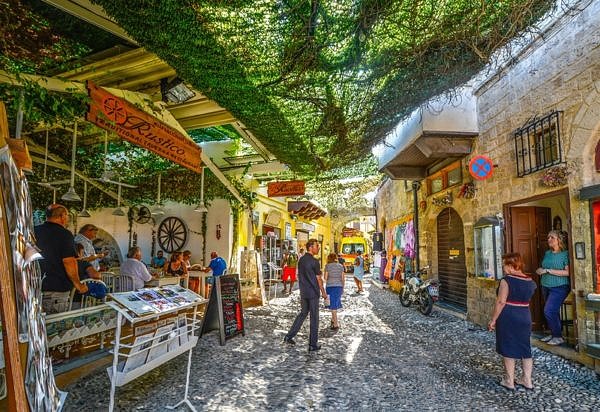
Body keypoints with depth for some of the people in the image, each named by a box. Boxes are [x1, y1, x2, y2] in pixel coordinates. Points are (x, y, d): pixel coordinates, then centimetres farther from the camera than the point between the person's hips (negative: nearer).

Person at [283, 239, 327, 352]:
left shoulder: (301, 260, 6)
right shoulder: (314, 262, -16)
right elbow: (319, 279, -11)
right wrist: (323, 292, 0)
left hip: (303, 293, 7)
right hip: (313, 293, -7)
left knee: (303, 314, 19)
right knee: (314, 318, 3)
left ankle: (289, 337, 17)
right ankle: (313, 344, 11)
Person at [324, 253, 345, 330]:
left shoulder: (328, 266, -4)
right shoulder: (341, 266, 6)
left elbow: (325, 277, -5)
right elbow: (343, 278, 5)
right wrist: (343, 288, 13)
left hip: (330, 286, -3)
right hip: (339, 286, 3)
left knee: (333, 305, 2)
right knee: (335, 303, 20)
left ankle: (336, 324, 2)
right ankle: (333, 320, 32)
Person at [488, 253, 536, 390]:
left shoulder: (506, 280, -16)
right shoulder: (530, 281, 4)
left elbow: (501, 302, -18)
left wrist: (493, 320, -12)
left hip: (508, 318, -6)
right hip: (525, 317, 6)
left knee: (508, 349, 5)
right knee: (525, 348, 15)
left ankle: (509, 382, 13)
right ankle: (527, 380, 24)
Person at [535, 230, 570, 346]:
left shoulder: (565, 254, -10)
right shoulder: (547, 253, 11)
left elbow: (567, 272, -19)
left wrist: (548, 271, -19)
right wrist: (540, 271, 0)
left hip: (559, 287, -7)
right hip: (546, 287, 7)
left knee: (549, 311, -13)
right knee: (553, 312, 13)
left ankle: (558, 337, 1)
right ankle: (553, 333, 23)